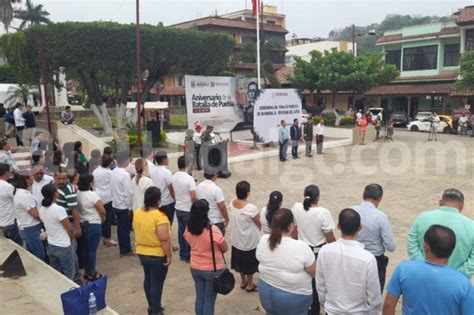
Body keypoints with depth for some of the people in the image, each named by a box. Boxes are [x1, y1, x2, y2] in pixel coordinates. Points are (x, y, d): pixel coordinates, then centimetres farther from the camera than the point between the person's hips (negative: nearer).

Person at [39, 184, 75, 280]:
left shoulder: (41, 209, -2)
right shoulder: (59, 209, -24)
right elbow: (69, 229, -18)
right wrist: (72, 236, 3)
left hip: (50, 246, 7)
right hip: (63, 247, -7)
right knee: (69, 275, 9)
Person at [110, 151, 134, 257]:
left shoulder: (113, 172, 3)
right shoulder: (125, 175, -22)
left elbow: (112, 189, 10)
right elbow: (128, 193, -20)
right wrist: (130, 208, -13)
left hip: (115, 204, 8)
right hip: (124, 206, -8)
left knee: (120, 227, 15)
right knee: (125, 228, 5)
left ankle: (123, 249, 25)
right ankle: (126, 250, 16)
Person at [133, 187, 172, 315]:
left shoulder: (137, 212, -2)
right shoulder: (159, 216, -25)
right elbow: (164, 239, -26)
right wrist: (169, 256, -16)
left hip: (142, 253, 7)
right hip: (158, 256, -7)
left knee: (148, 279, 21)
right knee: (157, 283, 6)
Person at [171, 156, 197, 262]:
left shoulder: (173, 177, -2)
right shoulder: (189, 178, -21)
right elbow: (193, 197, -21)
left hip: (178, 208, 6)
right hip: (188, 210, -6)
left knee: (181, 231, 16)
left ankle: (182, 254, 27)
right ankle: (187, 255, 16)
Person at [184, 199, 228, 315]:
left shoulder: (188, 228, -10)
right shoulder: (213, 230, -27)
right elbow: (225, 248, -13)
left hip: (195, 268, 5)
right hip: (213, 270, -5)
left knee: (199, 298, 19)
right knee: (209, 300, 10)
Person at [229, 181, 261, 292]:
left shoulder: (232, 203, -12)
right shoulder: (251, 208, -30)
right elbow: (259, 224, -15)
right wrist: (257, 229, 7)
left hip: (237, 239, 6)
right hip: (250, 241, -6)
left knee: (241, 261, 25)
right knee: (250, 263, 16)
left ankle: (243, 282, 43)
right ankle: (250, 285, 34)